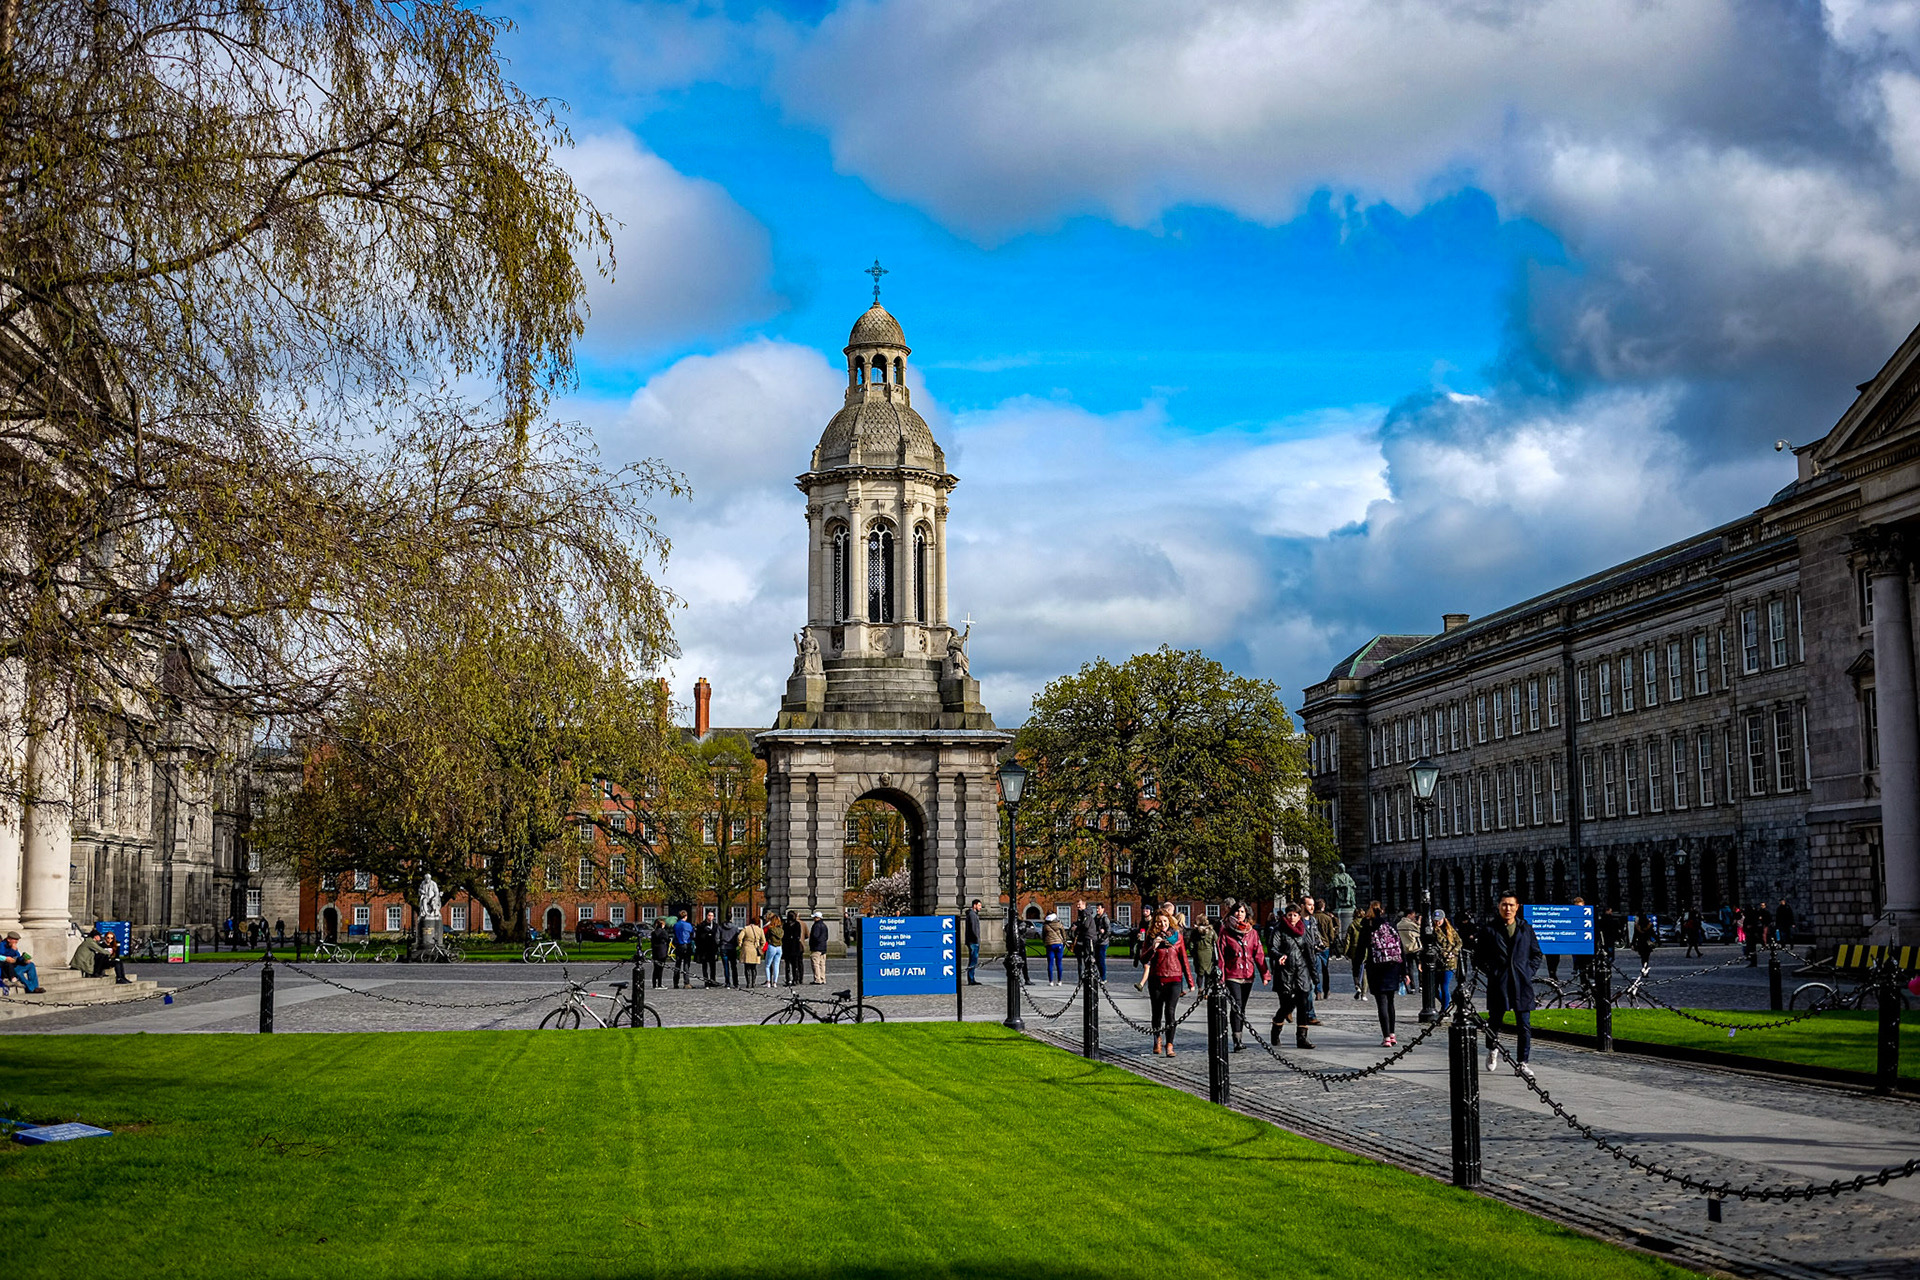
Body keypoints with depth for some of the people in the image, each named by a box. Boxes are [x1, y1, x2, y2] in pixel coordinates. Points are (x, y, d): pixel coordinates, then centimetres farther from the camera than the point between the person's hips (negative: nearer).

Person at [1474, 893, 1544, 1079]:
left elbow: (1536, 954, 17)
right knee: (1495, 1020, 7)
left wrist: (1529, 971, 5)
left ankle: (1523, 1063, 4)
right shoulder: (1489, 930, 3)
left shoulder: (1526, 929, 10)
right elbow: (1478, 958, 8)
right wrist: (1491, 971, -2)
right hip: (1498, 983, -1)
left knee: (1524, 1025, -2)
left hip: (1522, 983, 1)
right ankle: (1492, 1049, 35)